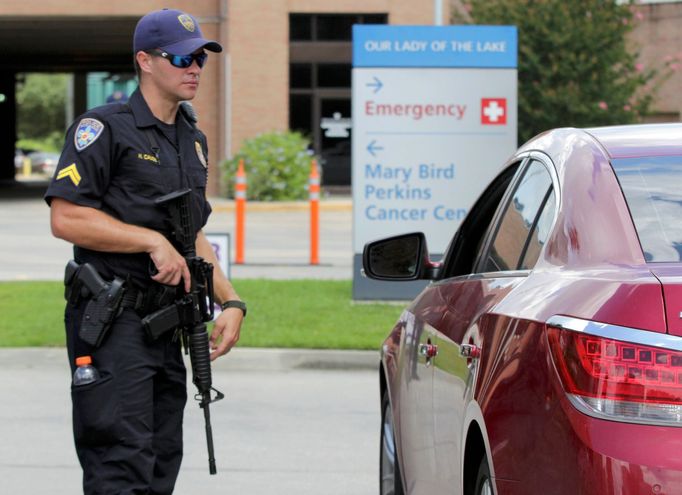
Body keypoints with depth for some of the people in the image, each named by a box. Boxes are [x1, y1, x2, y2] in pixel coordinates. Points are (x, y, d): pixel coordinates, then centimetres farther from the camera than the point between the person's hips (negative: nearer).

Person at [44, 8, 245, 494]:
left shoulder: (194, 140, 18)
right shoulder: (105, 128, -8)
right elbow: (66, 218, -16)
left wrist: (231, 301, 11)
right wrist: (154, 241, -16)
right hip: (111, 323, -8)